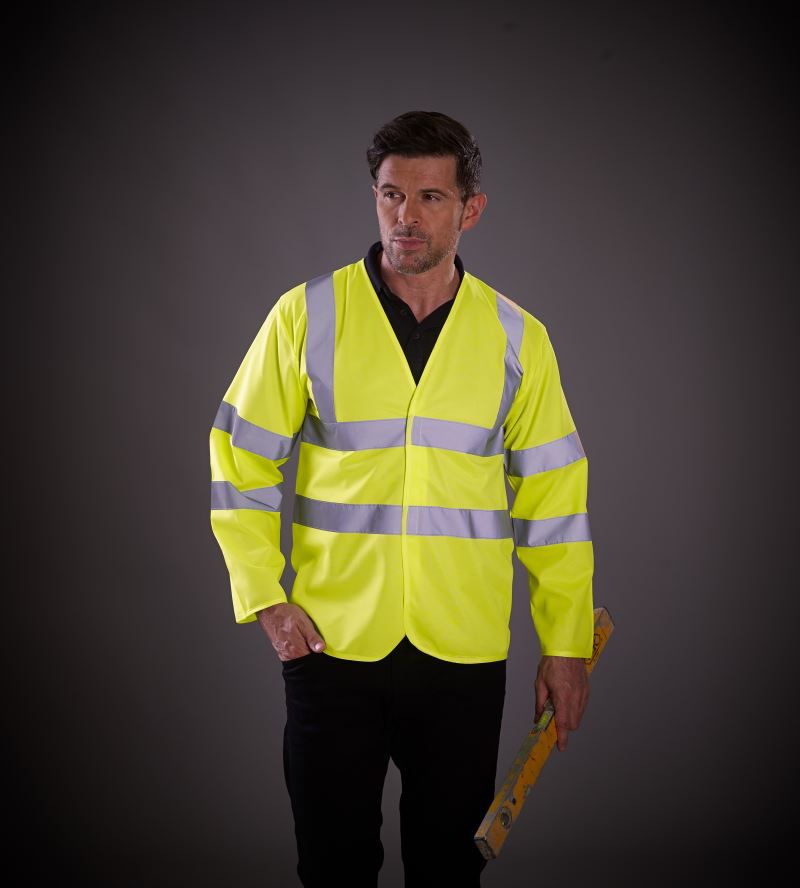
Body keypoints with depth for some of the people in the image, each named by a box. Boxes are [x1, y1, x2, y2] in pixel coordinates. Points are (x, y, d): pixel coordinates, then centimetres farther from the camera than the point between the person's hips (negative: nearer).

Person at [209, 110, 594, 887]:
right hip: (331, 647, -1)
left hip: (465, 656, 1)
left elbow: (553, 498, 5)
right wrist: (263, 598, -4)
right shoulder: (307, 315, -2)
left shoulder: (516, 338, 2)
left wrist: (566, 646, 4)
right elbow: (239, 458, 3)